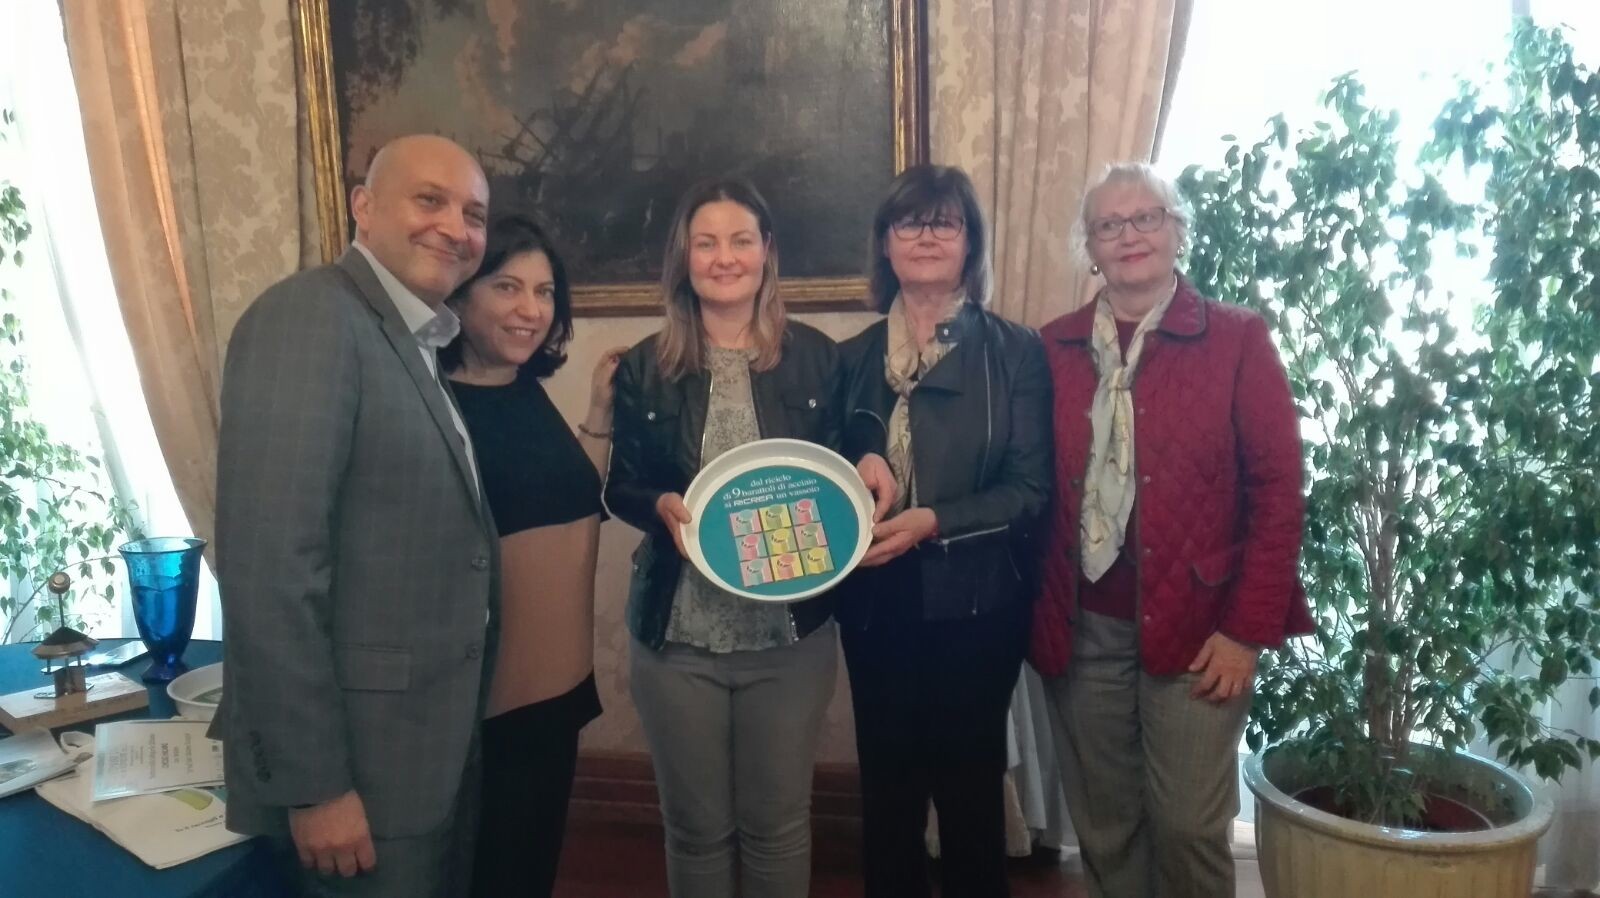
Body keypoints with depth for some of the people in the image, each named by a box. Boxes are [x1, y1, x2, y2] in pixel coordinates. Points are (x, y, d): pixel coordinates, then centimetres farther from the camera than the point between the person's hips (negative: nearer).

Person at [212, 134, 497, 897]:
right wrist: (313, 783, -22)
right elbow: (269, 569, -24)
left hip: (433, 737, 9)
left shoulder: (419, 343, 11)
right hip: (362, 751, -9)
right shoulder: (310, 316, -18)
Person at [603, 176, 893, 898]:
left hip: (792, 632, 0)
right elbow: (620, 488, 4)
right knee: (696, 827, 15)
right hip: (677, 637, 1)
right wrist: (662, 506, -17)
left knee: (779, 822, 15)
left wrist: (866, 467, -14)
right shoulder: (644, 368, 0)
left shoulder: (815, 356, 0)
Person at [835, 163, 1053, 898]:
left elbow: (1030, 488, -9)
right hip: (876, 608, 3)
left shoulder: (1015, 351, -4)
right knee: (886, 794, 13)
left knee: (971, 792, 10)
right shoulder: (853, 358, 8)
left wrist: (933, 522, -20)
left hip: (975, 607, -3)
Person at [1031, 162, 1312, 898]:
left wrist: (1247, 628, -10)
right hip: (1082, 628, 3)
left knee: (1187, 826, 6)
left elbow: (1277, 488, -6)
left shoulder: (1237, 340, -2)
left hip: (1195, 625, -2)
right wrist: (1037, 612, 0)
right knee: (1102, 827, 13)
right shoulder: (1053, 347, 5)